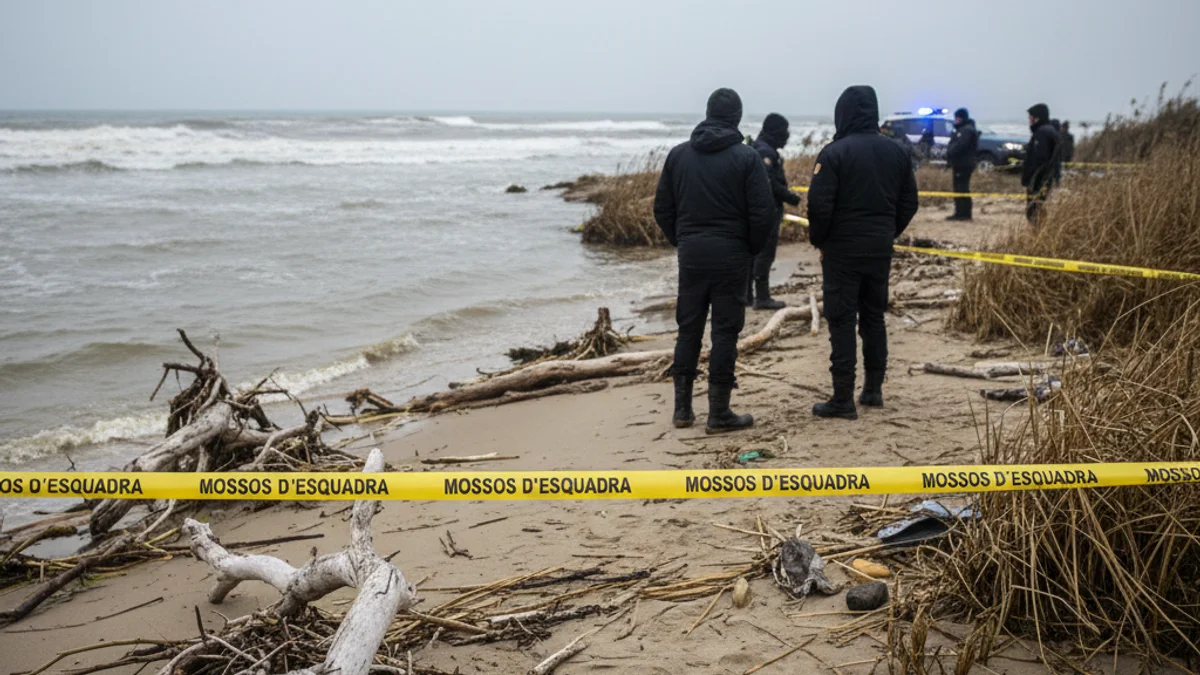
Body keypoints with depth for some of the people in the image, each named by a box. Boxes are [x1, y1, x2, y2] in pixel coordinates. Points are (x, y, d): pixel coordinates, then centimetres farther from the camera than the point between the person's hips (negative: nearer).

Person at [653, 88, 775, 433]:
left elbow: (662, 209, 6)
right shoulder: (746, 157, -7)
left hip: (690, 253, 4)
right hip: (730, 255, -3)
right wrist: (752, 249, 4)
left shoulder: (678, 154, 5)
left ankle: (683, 408, 15)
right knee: (725, 331, 1)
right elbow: (762, 212, -10)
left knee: (688, 329, 12)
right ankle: (719, 412, 3)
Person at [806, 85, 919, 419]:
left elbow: (819, 205, -17)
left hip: (842, 248, -5)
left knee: (842, 321, -2)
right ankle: (873, 390, 23)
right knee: (874, 317, 17)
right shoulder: (895, 152, 6)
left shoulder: (835, 152, -13)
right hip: (880, 249, 6)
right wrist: (888, 234, 17)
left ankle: (843, 399, -2)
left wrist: (818, 240, -2)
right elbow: (908, 203, 9)